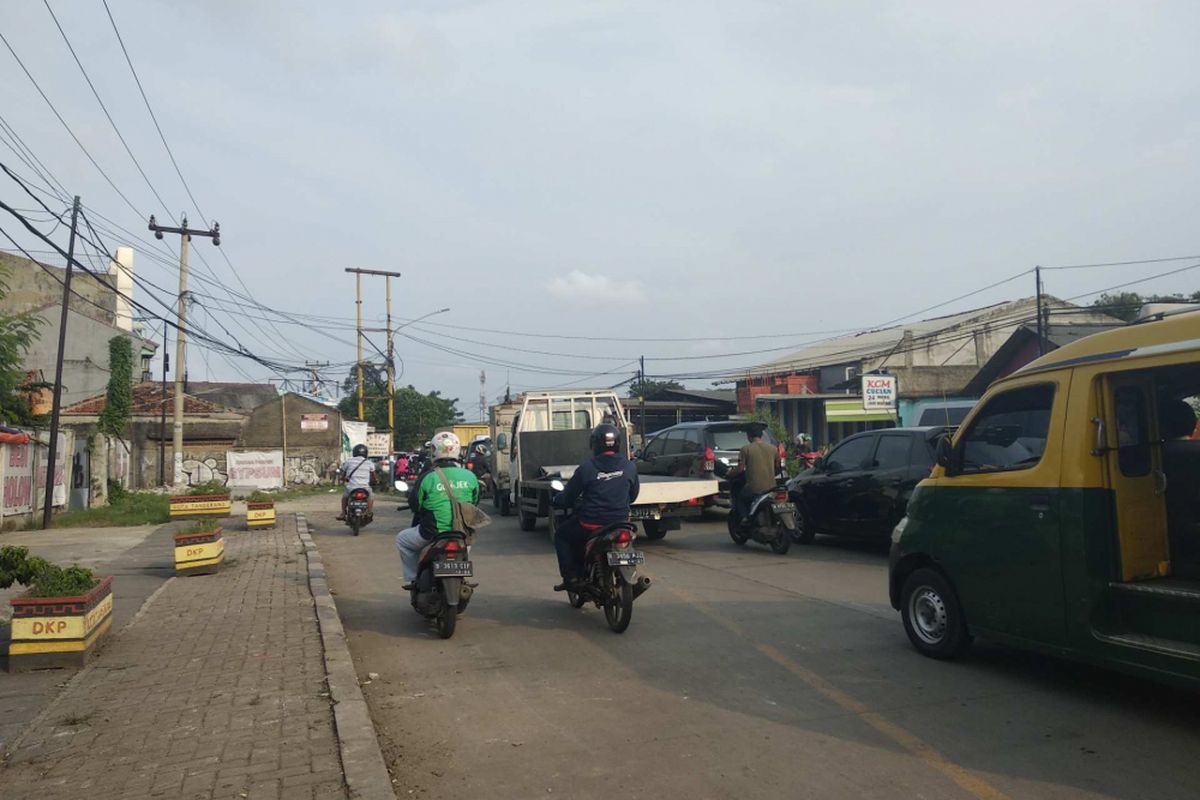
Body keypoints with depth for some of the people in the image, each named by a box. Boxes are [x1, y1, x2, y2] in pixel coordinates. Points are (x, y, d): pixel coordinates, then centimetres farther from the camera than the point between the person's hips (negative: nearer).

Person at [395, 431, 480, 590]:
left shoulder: (428, 477, -12)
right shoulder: (470, 476, -3)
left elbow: (414, 504, -1)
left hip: (432, 534, -3)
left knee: (401, 539, 24)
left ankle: (412, 578, 20)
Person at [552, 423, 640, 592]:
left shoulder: (587, 468, -13)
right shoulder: (629, 467, -2)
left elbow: (568, 497, -4)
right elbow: (633, 495, 12)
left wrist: (556, 500, 18)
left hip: (591, 524, -4)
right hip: (620, 523, 5)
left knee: (561, 535, 23)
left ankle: (571, 577, 13)